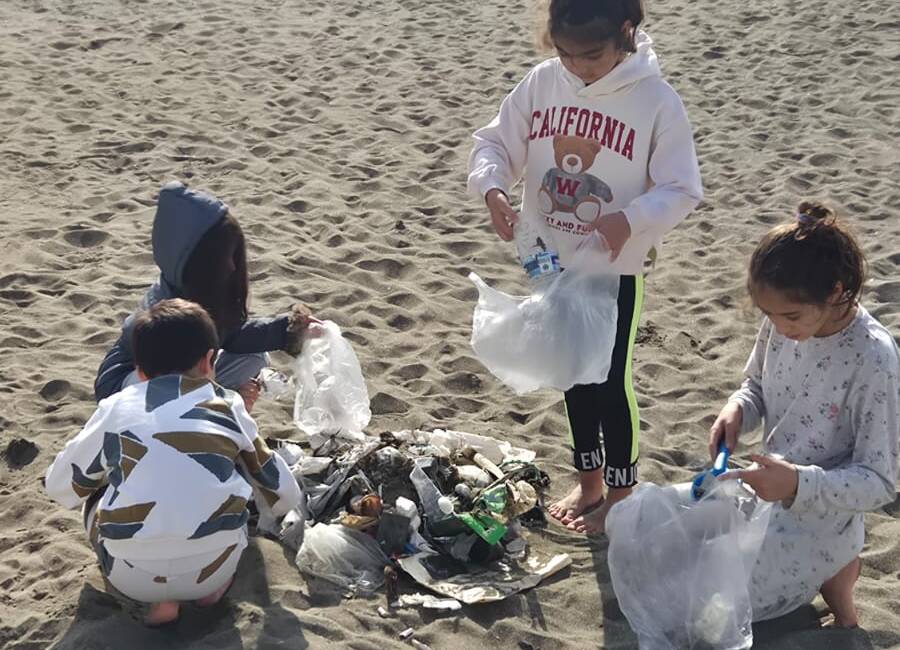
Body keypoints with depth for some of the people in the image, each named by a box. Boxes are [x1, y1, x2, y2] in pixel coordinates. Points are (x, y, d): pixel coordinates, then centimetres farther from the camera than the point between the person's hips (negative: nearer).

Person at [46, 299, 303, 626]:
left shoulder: (115, 408, 9)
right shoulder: (228, 405, 11)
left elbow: (59, 486, 19)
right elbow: (286, 496, 18)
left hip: (131, 577, -1)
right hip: (213, 567, 1)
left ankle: (160, 598, 10)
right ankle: (214, 583, 12)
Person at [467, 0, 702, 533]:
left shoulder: (656, 100, -17)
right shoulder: (542, 83, -6)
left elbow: (682, 190, -15)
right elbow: (493, 143, 0)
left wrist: (630, 219, -33)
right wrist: (493, 188, -22)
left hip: (616, 268, -4)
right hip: (553, 260, 5)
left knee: (612, 379, 5)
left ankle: (621, 493, 25)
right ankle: (589, 482, 36)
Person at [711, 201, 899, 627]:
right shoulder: (782, 322, -12)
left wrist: (800, 484, -38)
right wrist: (738, 410, -15)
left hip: (817, 524, -7)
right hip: (765, 495, 7)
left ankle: (828, 572, 13)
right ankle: (823, 566, 21)